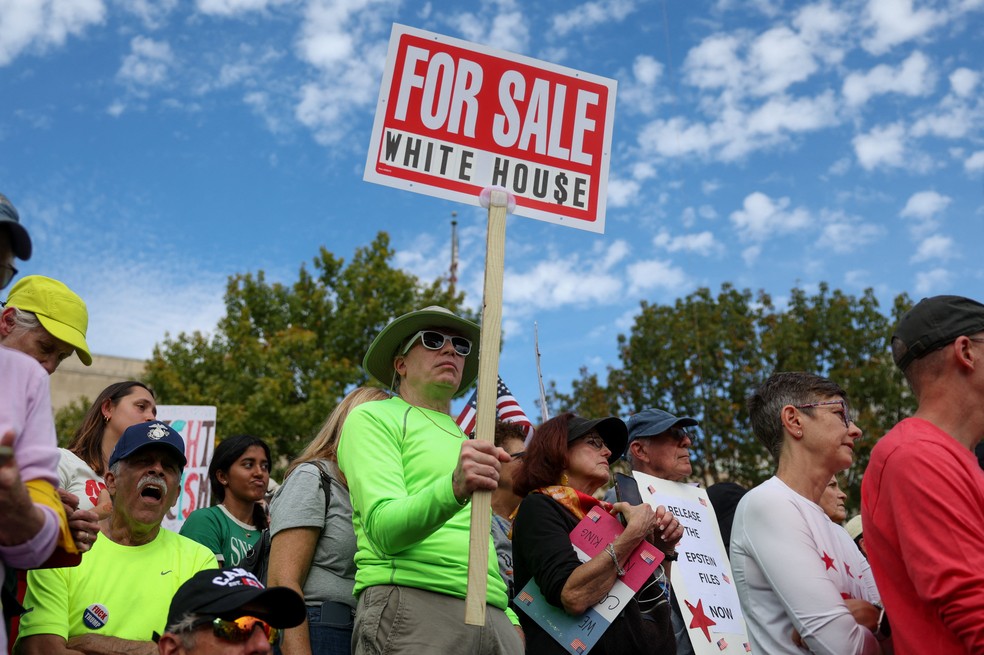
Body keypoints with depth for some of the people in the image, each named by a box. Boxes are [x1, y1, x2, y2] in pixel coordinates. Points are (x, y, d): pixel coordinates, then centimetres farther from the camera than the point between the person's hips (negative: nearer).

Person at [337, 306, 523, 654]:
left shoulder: (469, 444, 24)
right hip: (411, 606, -6)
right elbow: (383, 528, -11)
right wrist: (453, 489, -28)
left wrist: (512, 620, 10)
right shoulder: (373, 417, 3)